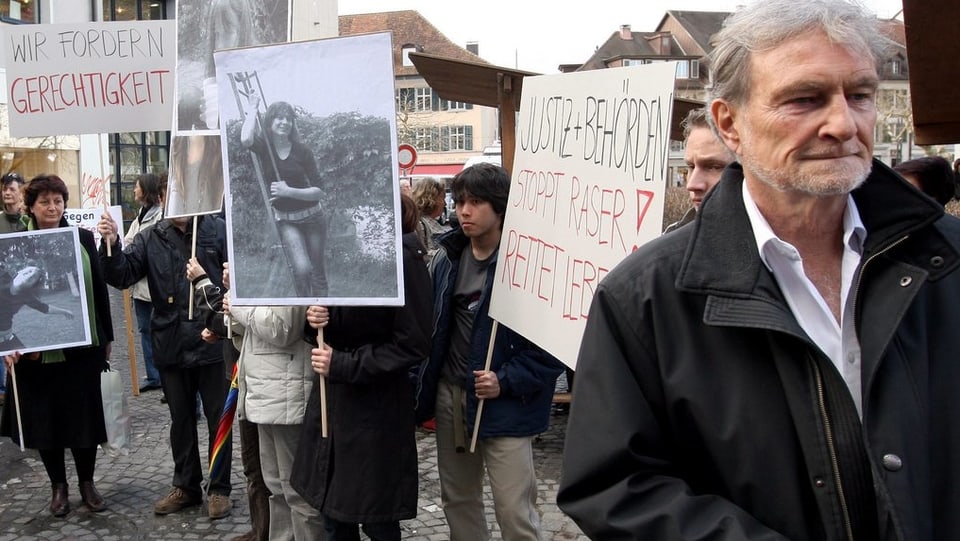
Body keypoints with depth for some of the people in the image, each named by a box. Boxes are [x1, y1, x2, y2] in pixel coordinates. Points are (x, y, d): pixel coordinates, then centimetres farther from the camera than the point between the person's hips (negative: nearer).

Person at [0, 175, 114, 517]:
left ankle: (87, 483, 23)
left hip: (82, 345, 1)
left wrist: (107, 337, 8)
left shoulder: (83, 239, 3)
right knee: (45, 418, 7)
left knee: (85, 414, 7)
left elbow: (99, 289, 7)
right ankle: (58, 487, 22)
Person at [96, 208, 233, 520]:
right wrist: (111, 245, -20)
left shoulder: (218, 231, -8)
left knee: (218, 419, 9)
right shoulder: (151, 239, 3)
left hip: (213, 342, -4)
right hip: (171, 346, 4)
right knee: (181, 419, 17)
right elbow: (121, 276, -4)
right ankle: (186, 486, 33)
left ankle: (219, 489, 24)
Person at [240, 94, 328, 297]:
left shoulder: (301, 150, -7)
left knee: (317, 271, 9)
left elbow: (319, 191, -8)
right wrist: (252, 109, -17)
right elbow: (245, 140, -31)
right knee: (301, 269, -21)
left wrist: (289, 191, -21)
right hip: (286, 221, -1)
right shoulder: (263, 147, -6)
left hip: (312, 217, 1)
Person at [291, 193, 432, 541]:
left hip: (376, 406, -7)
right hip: (330, 397, 7)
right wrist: (315, 320, -6)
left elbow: (413, 344, -17)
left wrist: (342, 365, -18)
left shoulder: (401, 256, -15)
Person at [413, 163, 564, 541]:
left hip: (506, 406, -6)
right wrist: (424, 390, 6)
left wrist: (507, 382, -19)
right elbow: (430, 327, 11)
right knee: (457, 500, 20)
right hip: (450, 397, 6)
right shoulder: (447, 258, 4)